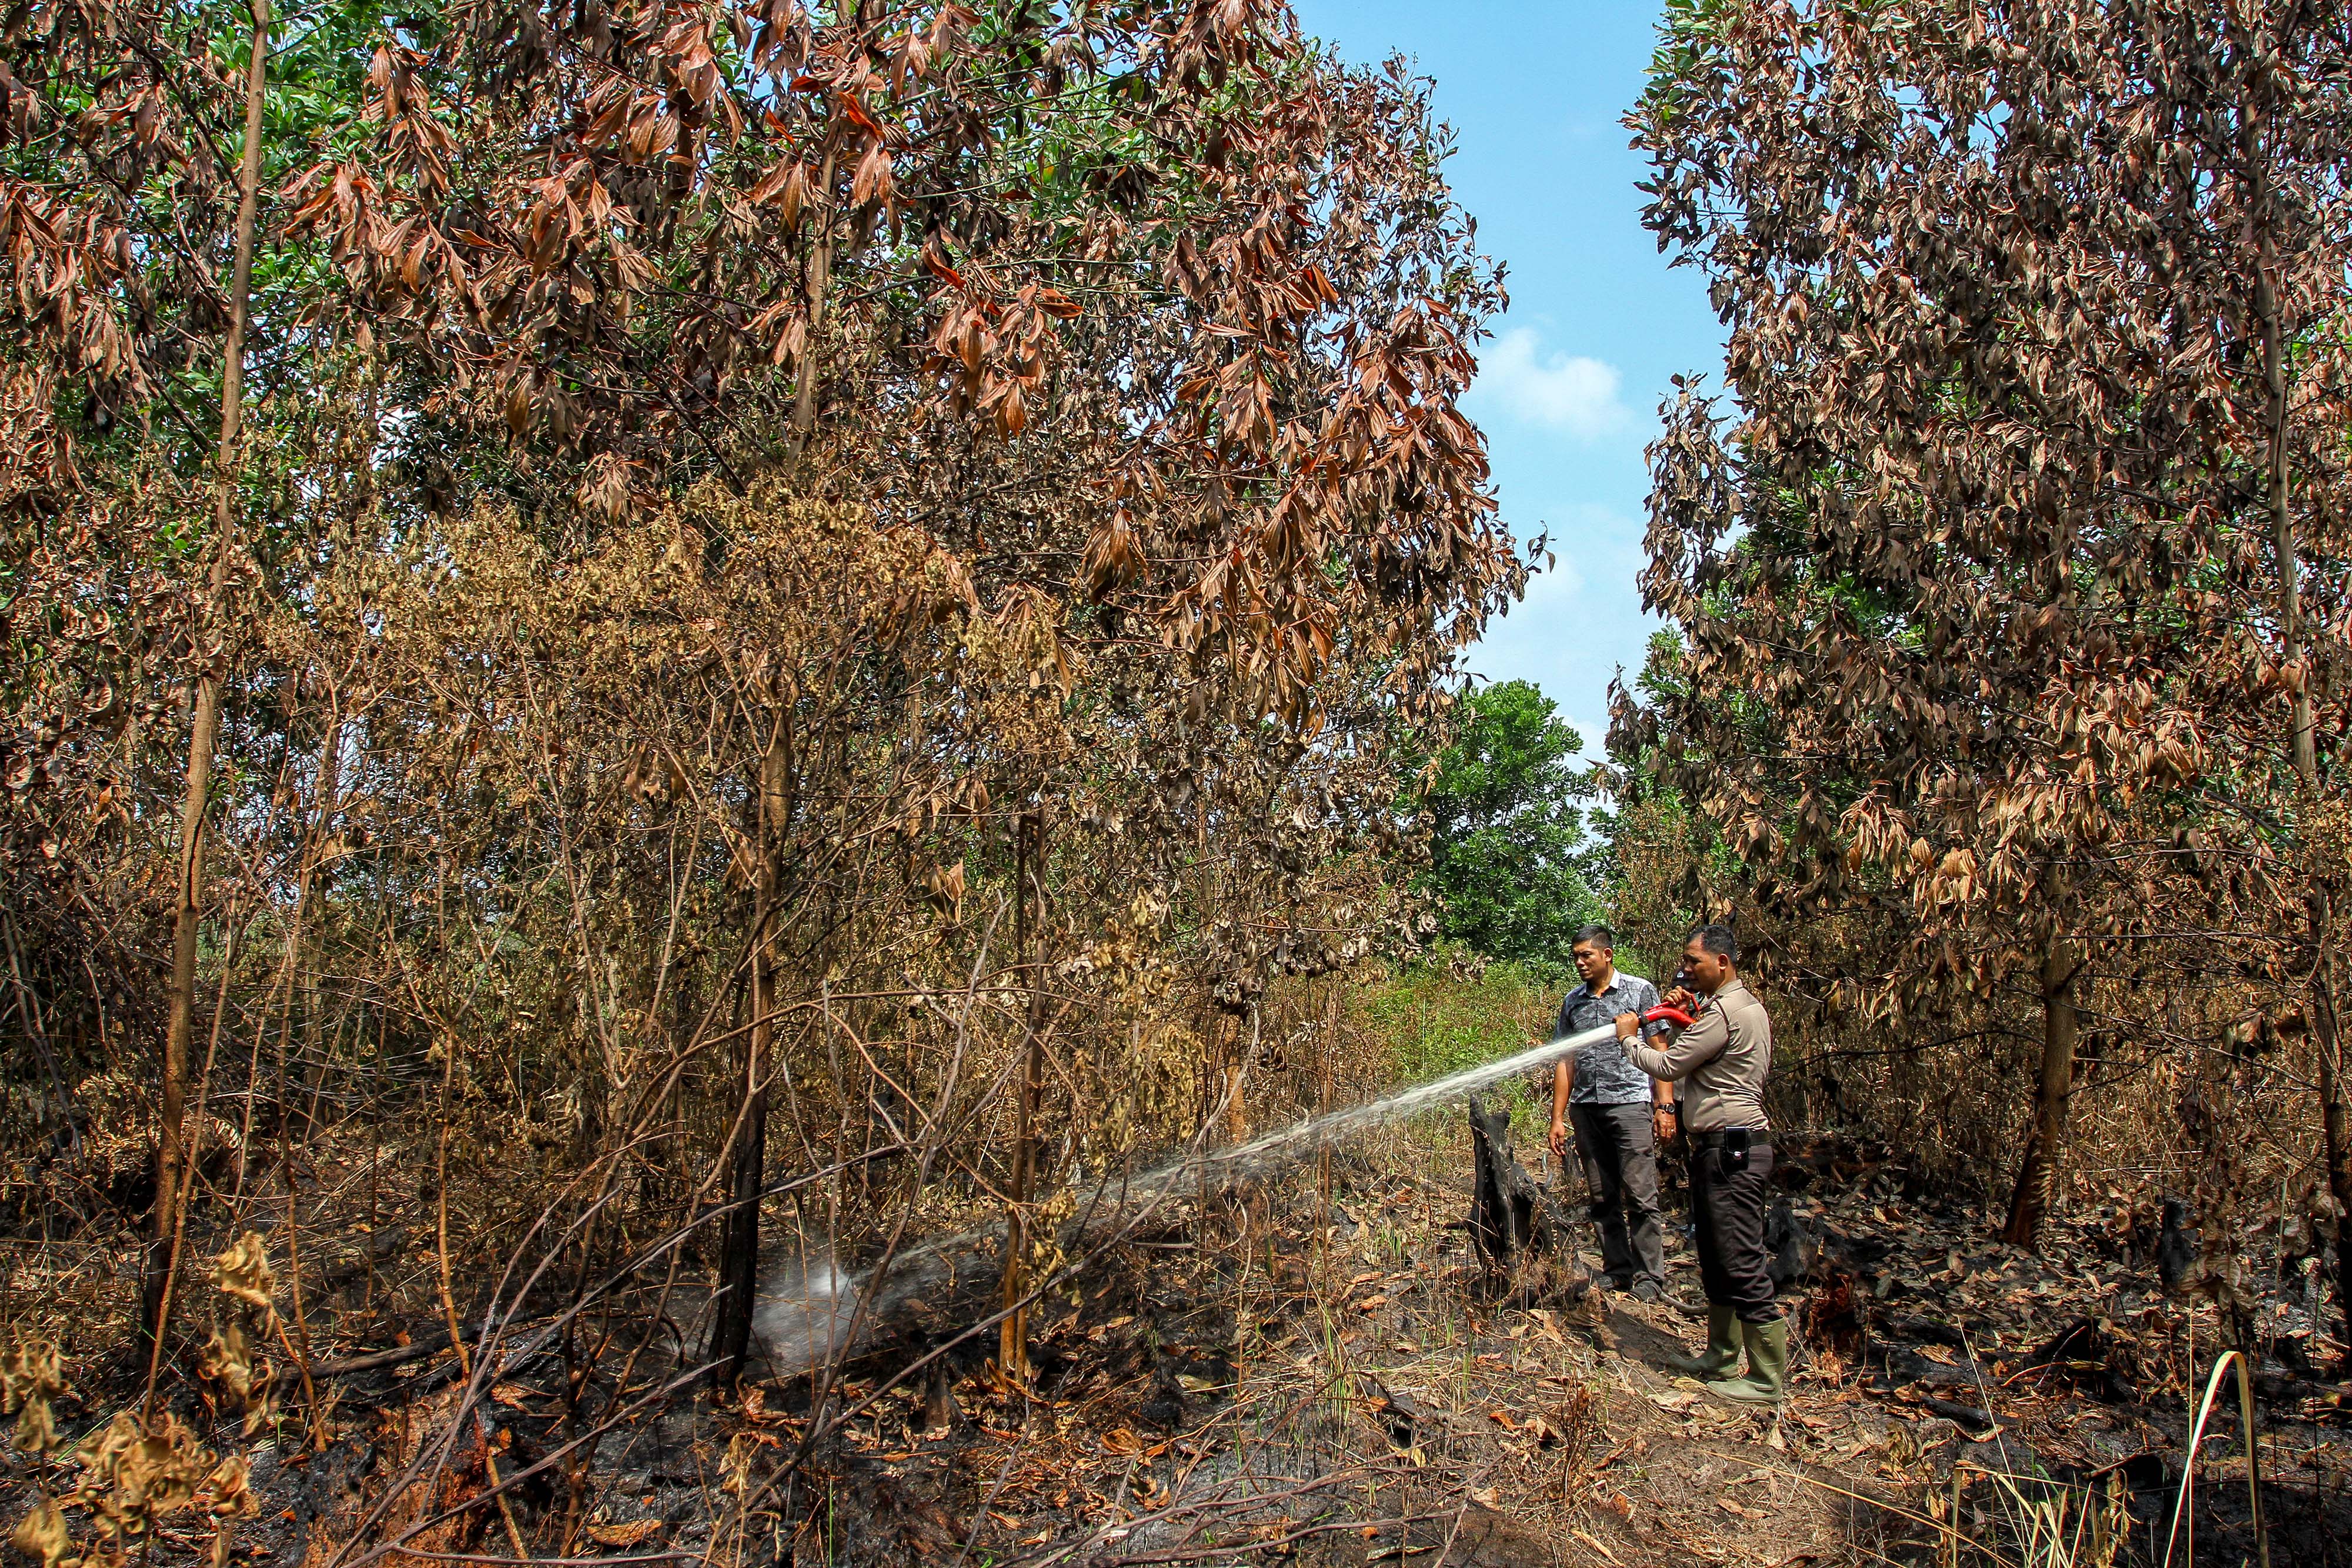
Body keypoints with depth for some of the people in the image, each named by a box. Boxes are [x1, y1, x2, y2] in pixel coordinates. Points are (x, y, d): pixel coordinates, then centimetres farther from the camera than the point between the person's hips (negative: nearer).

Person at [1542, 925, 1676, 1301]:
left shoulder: (1640, 991, 3)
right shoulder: (1573, 1002, 15)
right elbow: (1566, 1062, 14)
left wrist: (1664, 1106, -8)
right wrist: (1558, 1119, 9)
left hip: (1630, 1103, -4)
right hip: (1585, 1108, 4)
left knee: (1640, 1196, -7)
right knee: (1603, 1198, 6)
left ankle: (1649, 1276, 0)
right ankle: (1617, 1271, 14)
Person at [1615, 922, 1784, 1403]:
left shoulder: (1726, 1012, -17)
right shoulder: (1740, 1004, 16)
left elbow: (1669, 1067, -14)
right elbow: (1699, 1056, 26)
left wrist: (1628, 1038, 3)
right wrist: (1686, 1015, 10)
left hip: (1733, 1149, -11)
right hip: (1720, 1149, 11)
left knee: (1742, 1264, -7)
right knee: (1715, 1260, 18)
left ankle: (1768, 1376, -2)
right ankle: (1722, 1356, 28)